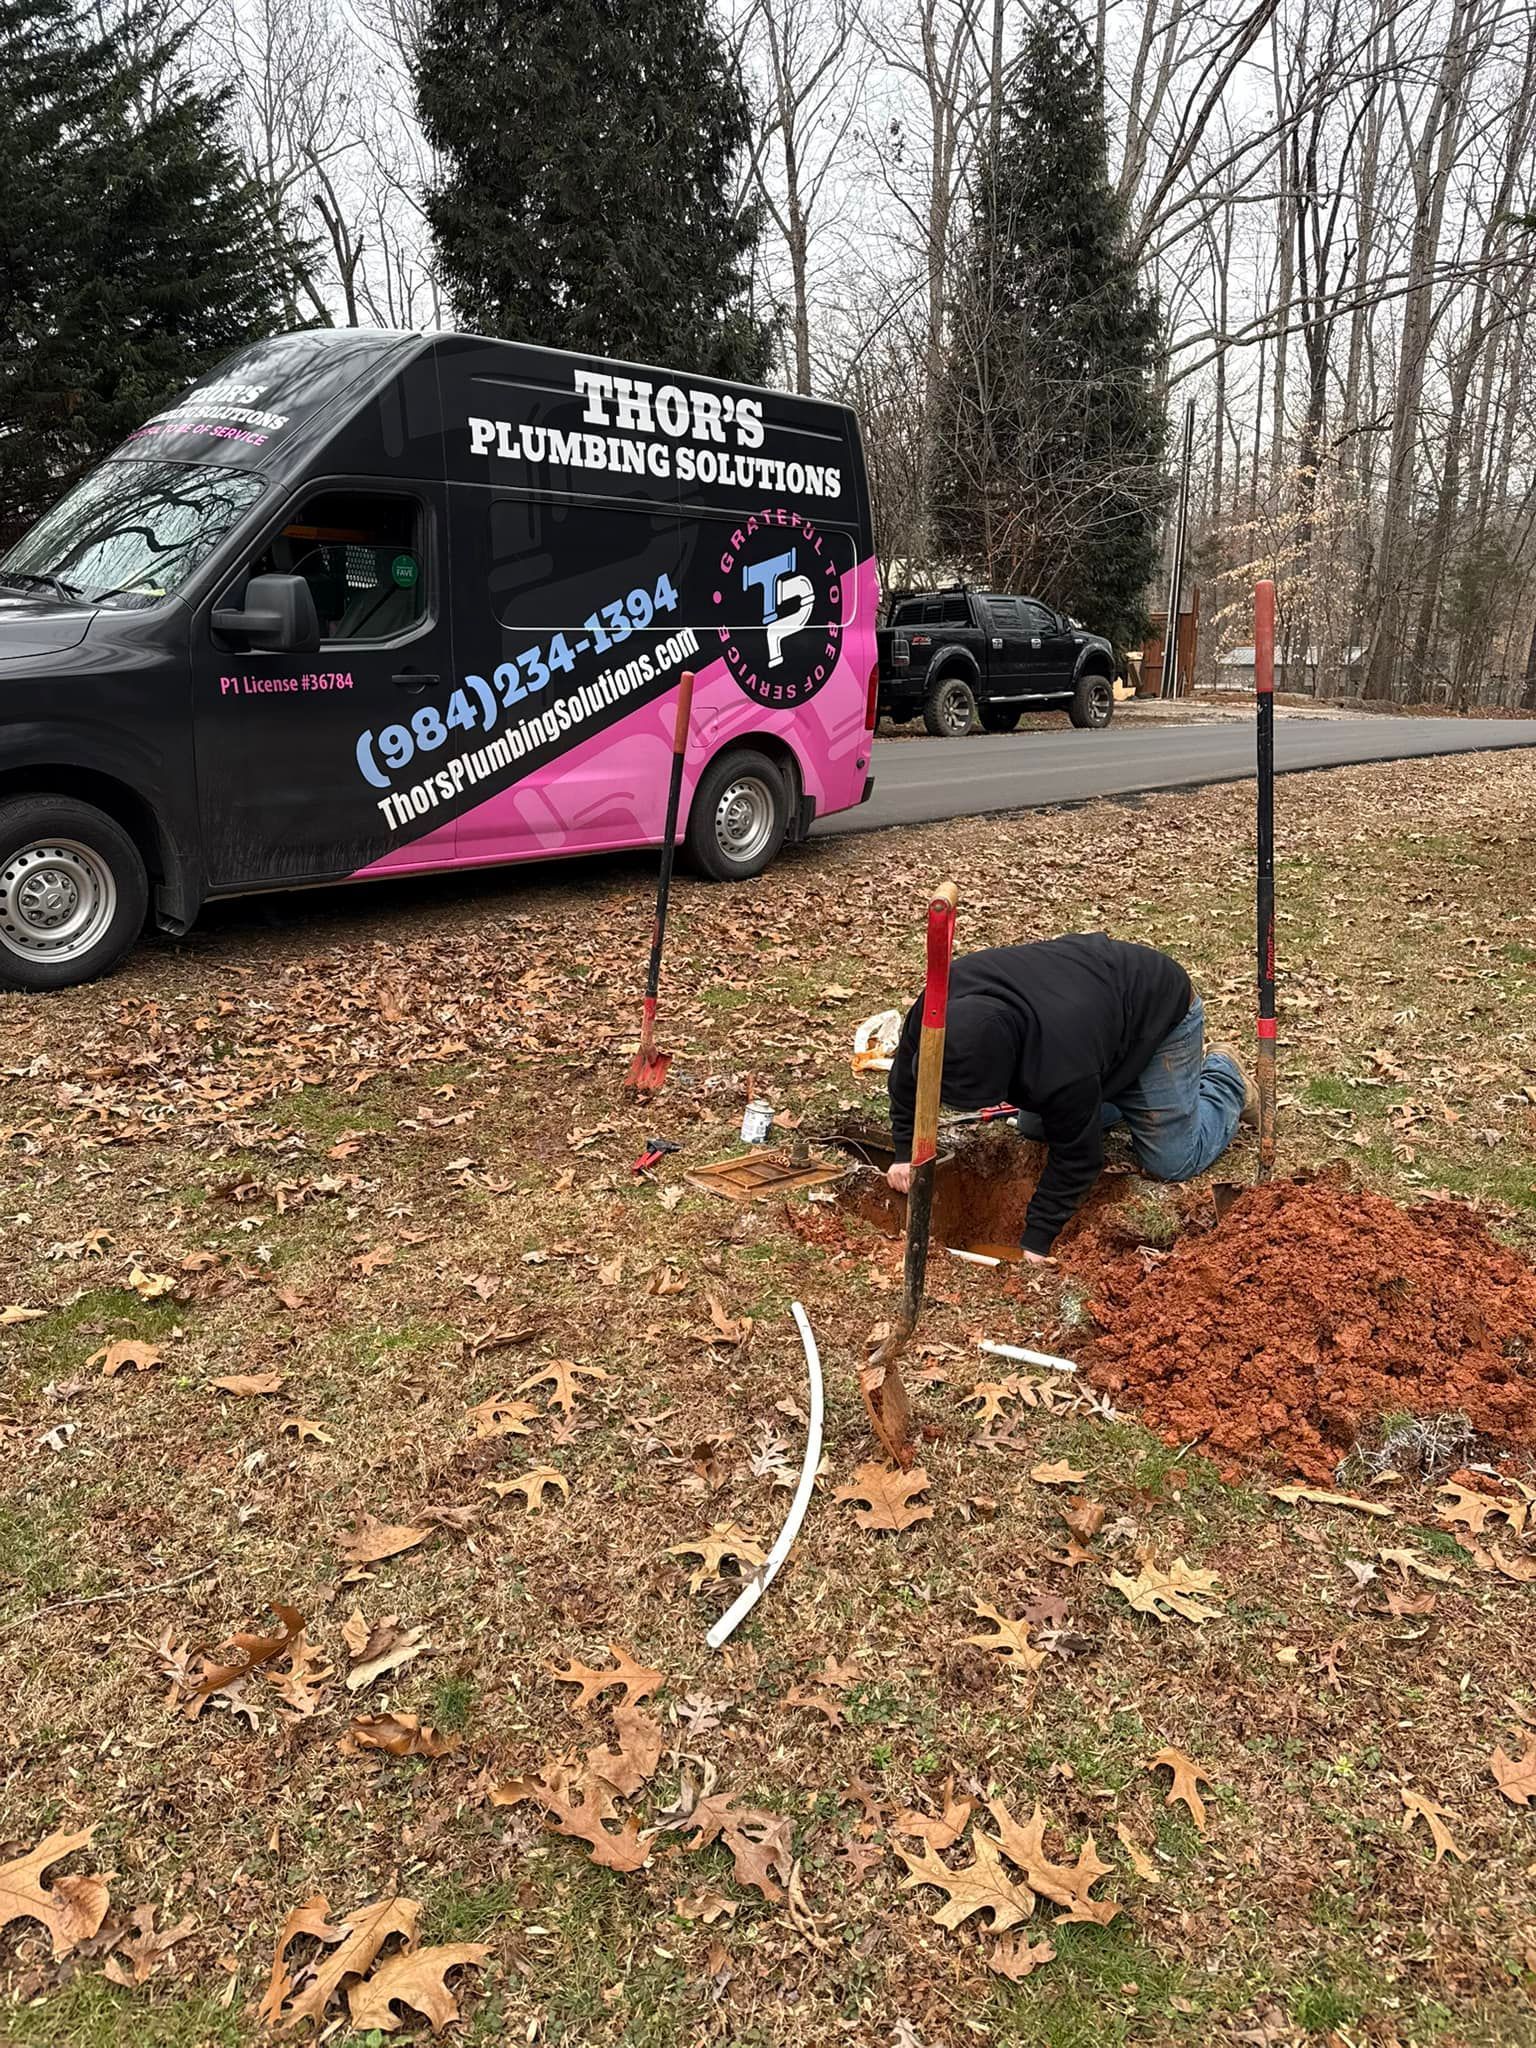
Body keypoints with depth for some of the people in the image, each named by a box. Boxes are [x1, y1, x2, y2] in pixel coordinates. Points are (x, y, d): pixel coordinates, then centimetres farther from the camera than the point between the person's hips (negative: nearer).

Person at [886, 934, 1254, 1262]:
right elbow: (908, 1070, -10)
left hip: (1160, 1011, -7)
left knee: (1172, 1161, -5)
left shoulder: (1062, 1068, -46)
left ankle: (1222, 1078, 22)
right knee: (1033, 1127, 13)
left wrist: (1036, 1241, -27)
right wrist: (906, 1152, -11)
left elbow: (1075, 1158, -31)